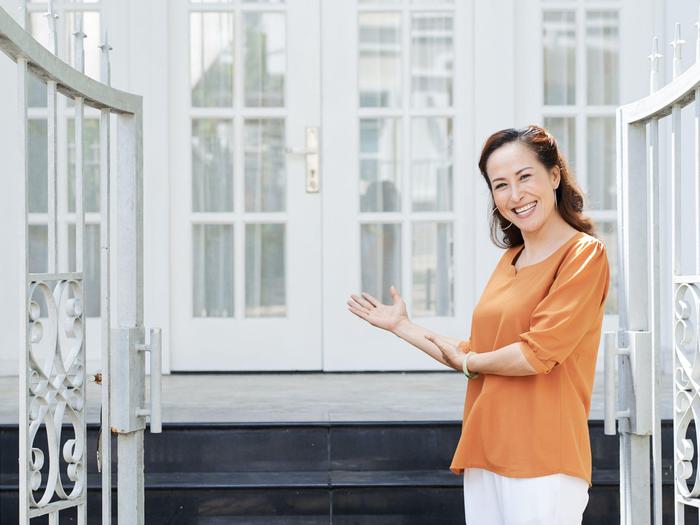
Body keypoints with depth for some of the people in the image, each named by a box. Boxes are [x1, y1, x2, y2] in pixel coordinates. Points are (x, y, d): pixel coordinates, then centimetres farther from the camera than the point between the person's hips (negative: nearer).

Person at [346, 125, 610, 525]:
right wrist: (402, 327, 20)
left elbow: (536, 354, -15)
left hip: (541, 460, -7)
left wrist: (469, 362, 2)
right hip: (485, 454, 7)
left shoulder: (585, 254, -7)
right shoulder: (510, 260, 15)